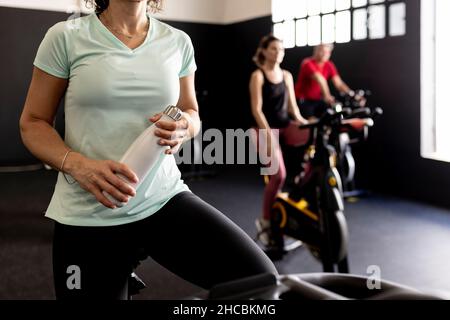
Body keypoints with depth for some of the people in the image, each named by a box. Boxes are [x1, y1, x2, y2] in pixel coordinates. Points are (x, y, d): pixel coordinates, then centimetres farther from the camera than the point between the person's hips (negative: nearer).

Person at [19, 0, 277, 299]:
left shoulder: (178, 42, 7)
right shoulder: (66, 37, -1)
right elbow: (33, 122, 2)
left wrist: (183, 128, -7)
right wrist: (77, 165, -17)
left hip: (165, 199, 2)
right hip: (88, 216, -1)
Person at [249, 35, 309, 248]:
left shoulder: (287, 75, 12)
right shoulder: (258, 75, -5)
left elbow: (292, 106, 14)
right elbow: (256, 109, -12)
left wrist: (303, 123, -1)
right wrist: (268, 134, -21)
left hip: (286, 125, 6)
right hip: (266, 128, -6)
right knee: (279, 175, -20)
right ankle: (265, 221, -2)